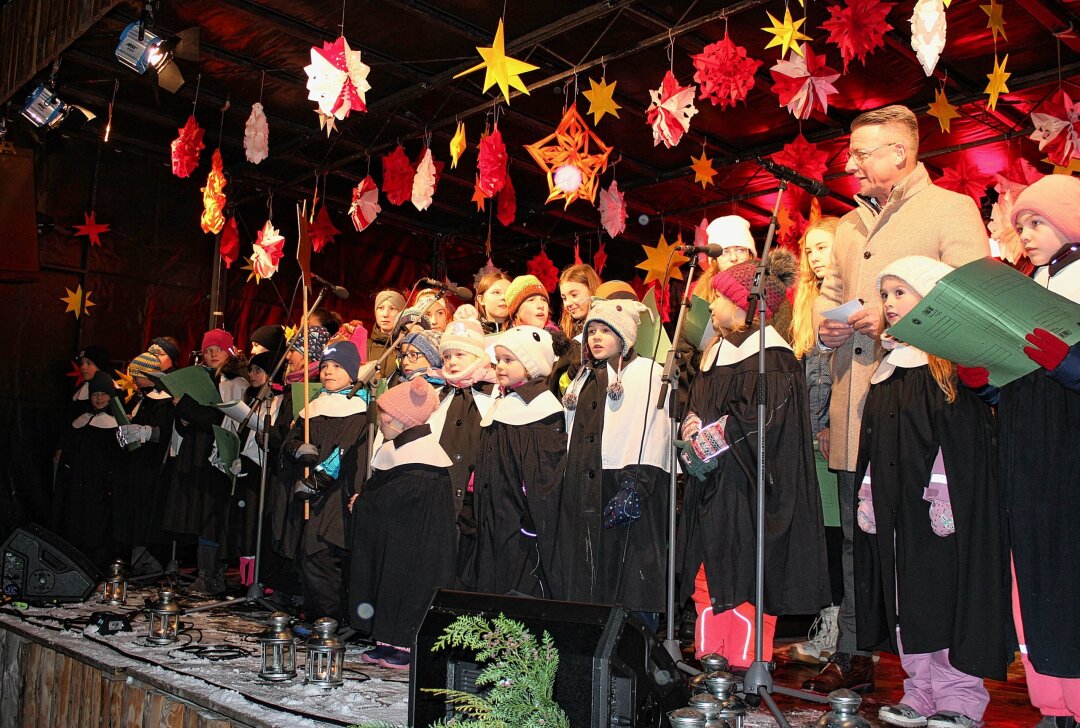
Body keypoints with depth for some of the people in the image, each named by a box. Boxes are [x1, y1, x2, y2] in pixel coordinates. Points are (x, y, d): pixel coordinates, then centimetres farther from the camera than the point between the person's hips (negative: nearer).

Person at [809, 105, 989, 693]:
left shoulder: (952, 210, 0)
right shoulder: (849, 226, 21)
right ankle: (852, 656, 23)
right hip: (853, 412, 7)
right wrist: (825, 325, 6)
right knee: (856, 539, 12)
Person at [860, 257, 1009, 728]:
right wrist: (869, 498, 13)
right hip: (896, 507, 7)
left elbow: (962, 438, -13)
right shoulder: (889, 369, 15)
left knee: (946, 594, -2)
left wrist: (945, 498, -19)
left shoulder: (953, 363, -6)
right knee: (906, 597, 9)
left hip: (941, 502, -7)